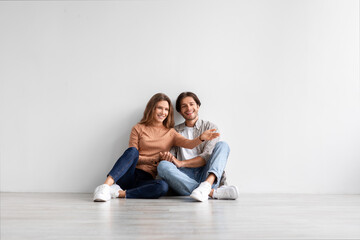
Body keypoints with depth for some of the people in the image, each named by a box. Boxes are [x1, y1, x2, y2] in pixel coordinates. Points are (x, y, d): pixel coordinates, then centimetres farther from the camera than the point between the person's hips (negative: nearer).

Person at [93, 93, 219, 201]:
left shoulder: (170, 133, 16)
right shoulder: (138, 129, 11)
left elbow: (189, 144, -1)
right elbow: (133, 154, 3)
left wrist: (201, 138, -23)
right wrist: (154, 159, -10)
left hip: (147, 179, 1)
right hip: (129, 175, -1)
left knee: (163, 186, -34)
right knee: (132, 151, -32)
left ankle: (120, 193, -30)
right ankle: (106, 185, -44)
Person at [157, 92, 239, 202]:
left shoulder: (210, 127, 13)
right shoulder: (175, 131, 21)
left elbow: (207, 157, -1)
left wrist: (181, 163, -13)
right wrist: (166, 157, -13)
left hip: (206, 176, 0)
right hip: (184, 178, 1)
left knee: (222, 145, -18)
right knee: (163, 166, -29)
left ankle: (207, 185, -45)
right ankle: (213, 192, -38)